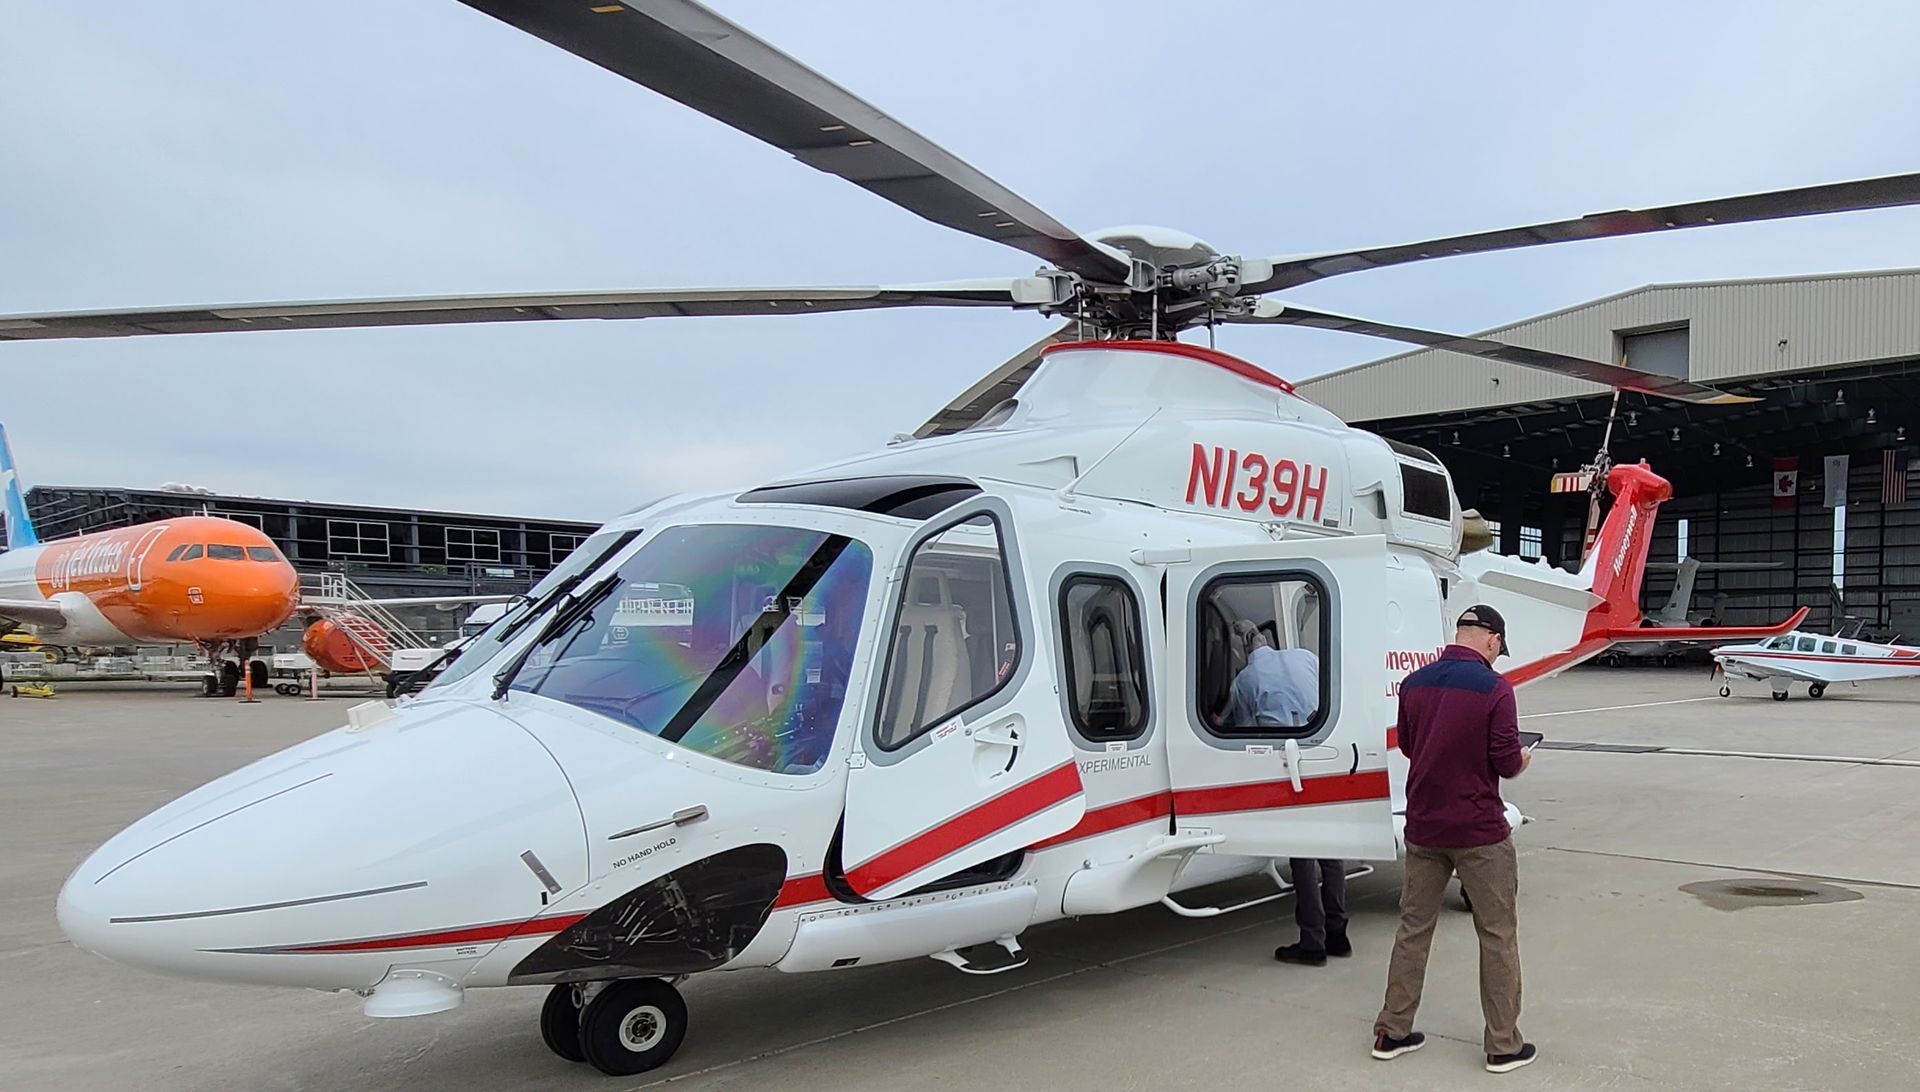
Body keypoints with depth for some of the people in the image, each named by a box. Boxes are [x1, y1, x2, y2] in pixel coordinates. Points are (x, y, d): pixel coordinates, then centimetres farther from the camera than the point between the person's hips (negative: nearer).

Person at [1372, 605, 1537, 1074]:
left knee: (1413, 928, 14)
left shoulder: (1413, 683, 2)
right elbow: (1507, 762, -14)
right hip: (1479, 833, -5)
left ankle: (1392, 1032, 20)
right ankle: (1503, 1045, 16)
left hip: (1423, 828, 5)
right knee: (1497, 936, 8)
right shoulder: (1494, 688, -15)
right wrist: (1521, 759, 8)